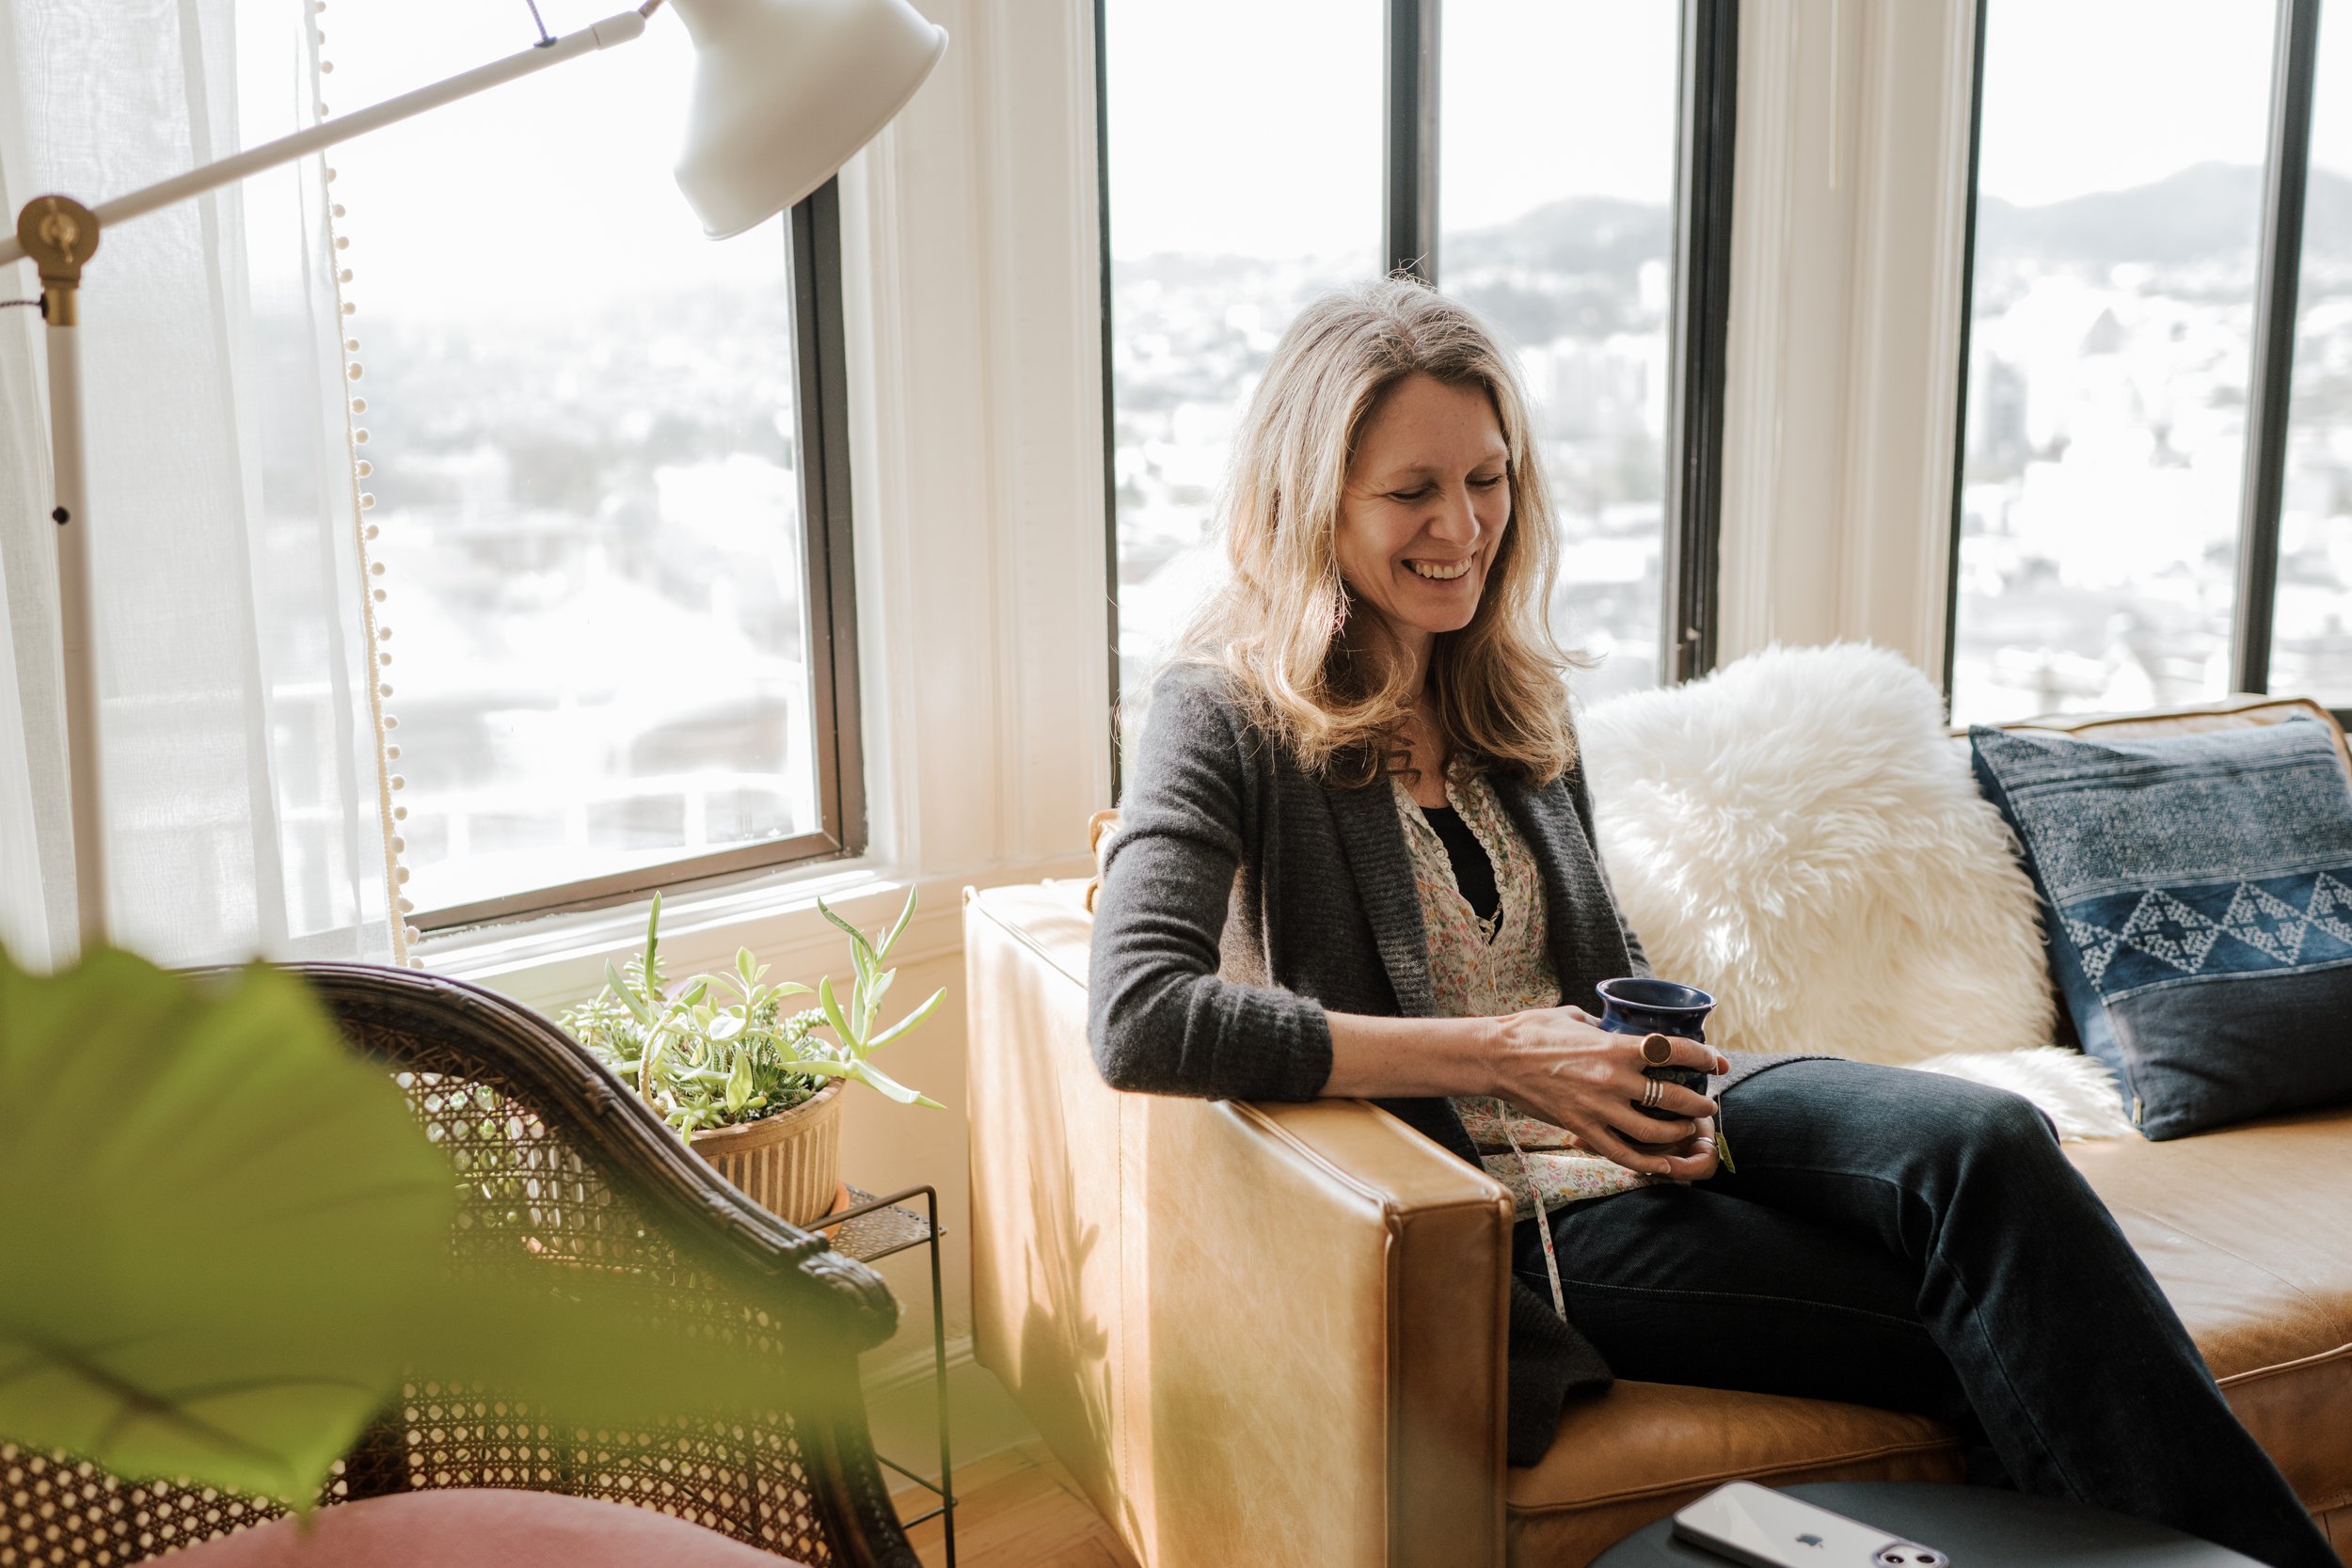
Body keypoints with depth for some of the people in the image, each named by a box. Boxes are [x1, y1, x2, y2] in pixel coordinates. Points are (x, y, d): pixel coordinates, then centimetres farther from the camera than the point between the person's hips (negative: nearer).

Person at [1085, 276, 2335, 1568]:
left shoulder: (1512, 694, 13)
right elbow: (1138, 1020, -24)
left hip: (1638, 1129, 6)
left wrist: (1669, 1071, -4)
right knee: (1999, 1329, -22)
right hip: (1507, 1214, -5)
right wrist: (1498, 1053, -22)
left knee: (1984, 1141, -24)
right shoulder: (1228, 716, -8)